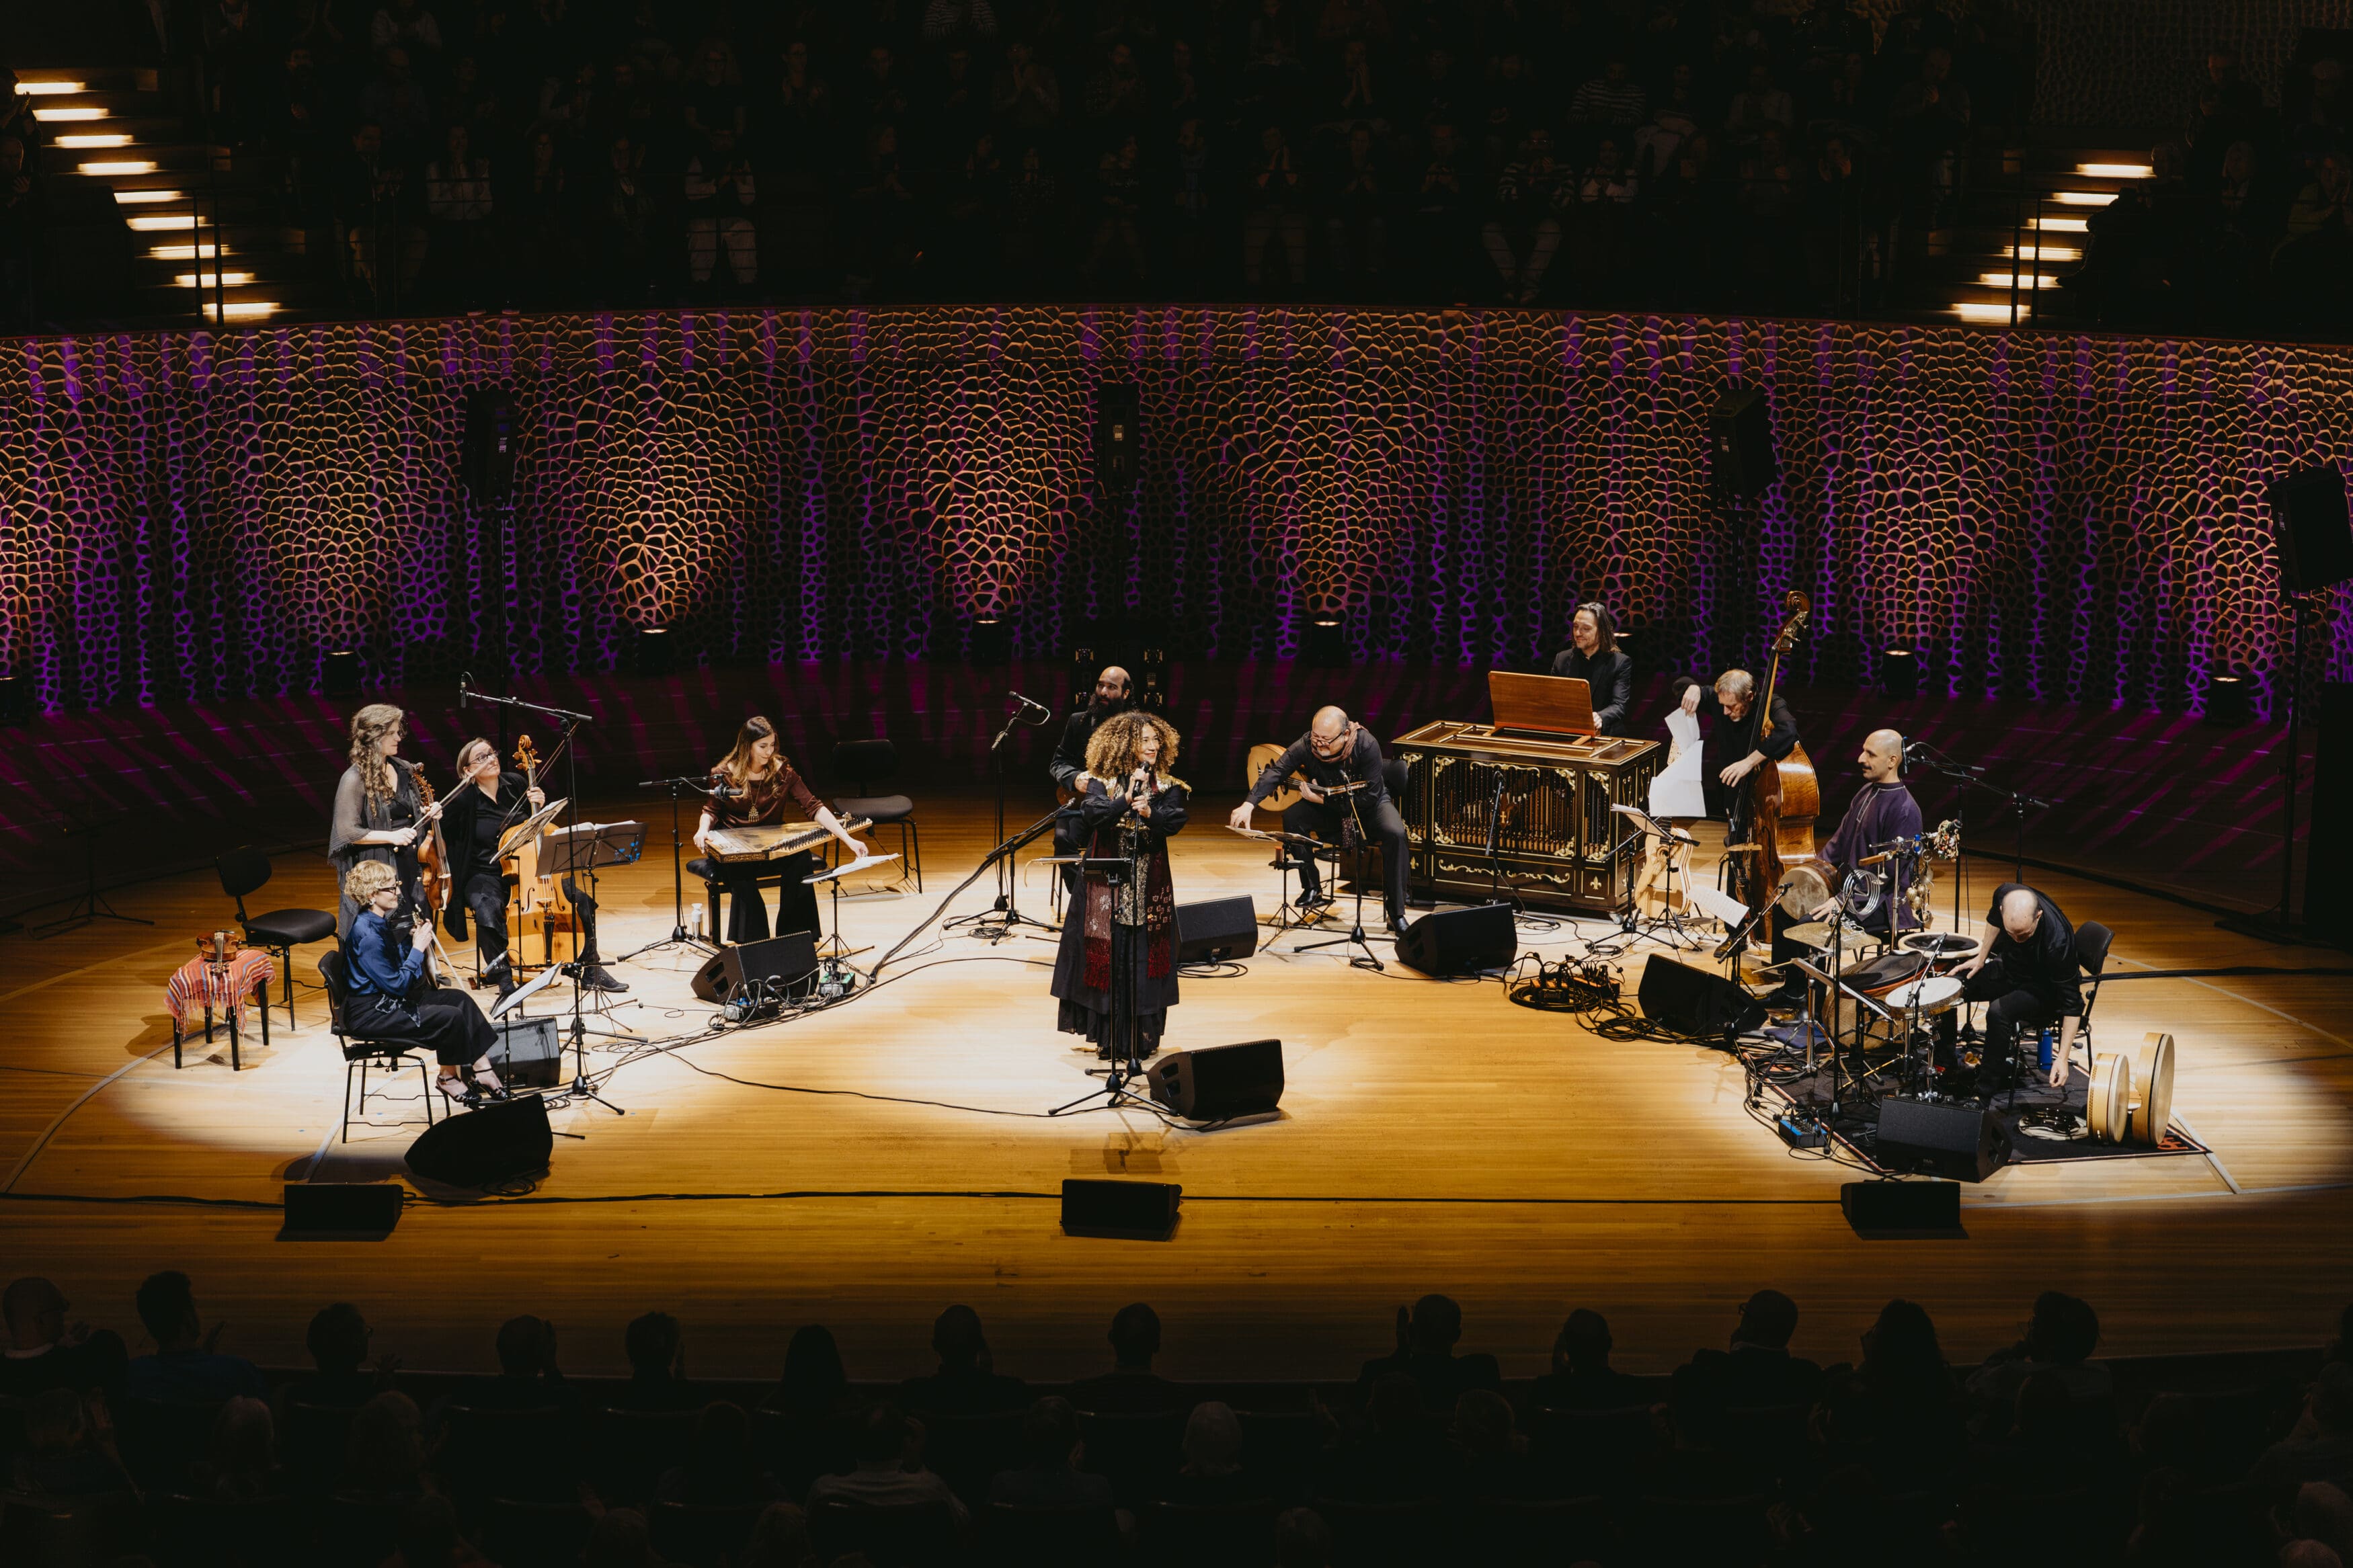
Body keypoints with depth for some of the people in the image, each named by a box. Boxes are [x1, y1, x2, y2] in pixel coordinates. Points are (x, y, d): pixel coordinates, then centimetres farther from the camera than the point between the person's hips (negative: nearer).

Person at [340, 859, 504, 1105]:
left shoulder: (379, 922, 5)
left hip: (386, 999, 11)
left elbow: (394, 964, 14)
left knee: (459, 999, 4)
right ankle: (448, 1077, 5)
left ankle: (483, 1071, 3)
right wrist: (418, 948, -15)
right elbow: (397, 985, -24)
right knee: (451, 1017, -18)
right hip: (370, 1013, -11)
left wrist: (413, 939, 0)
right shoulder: (367, 934, -26)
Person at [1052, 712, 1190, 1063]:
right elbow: (1092, 814, -18)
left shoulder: (1166, 786, 4)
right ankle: (1109, 1037, 11)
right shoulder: (1103, 781, -1)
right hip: (1107, 884, -1)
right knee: (1107, 958, 1)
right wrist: (1126, 800, -30)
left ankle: (1143, 1037, 13)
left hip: (1150, 887, 1)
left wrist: (1149, 812, -31)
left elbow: (1175, 823, -12)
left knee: (1144, 959, 2)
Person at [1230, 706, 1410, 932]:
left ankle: (1396, 913, -20)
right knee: (1293, 816, -23)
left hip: (1371, 804, -3)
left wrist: (1324, 800, -28)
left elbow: (1369, 796, -27)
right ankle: (1312, 890, -7)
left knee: (1395, 834, -31)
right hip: (1330, 809, 3)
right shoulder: (1307, 745, -23)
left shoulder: (1367, 745, -29)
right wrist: (1248, 805, -48)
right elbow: (1276, 771, -32)